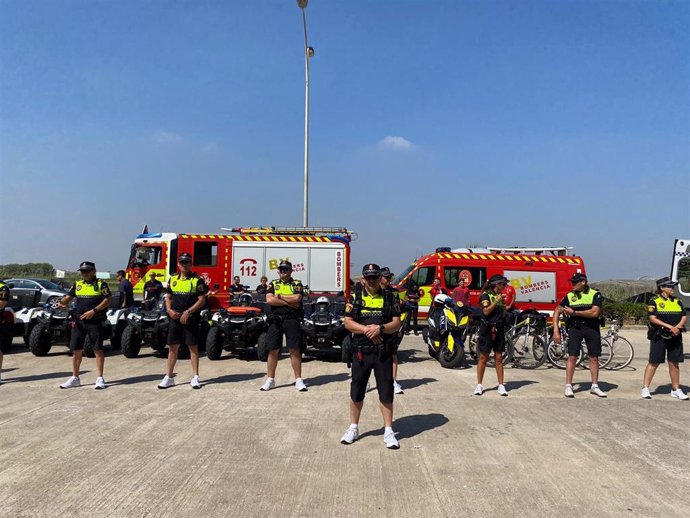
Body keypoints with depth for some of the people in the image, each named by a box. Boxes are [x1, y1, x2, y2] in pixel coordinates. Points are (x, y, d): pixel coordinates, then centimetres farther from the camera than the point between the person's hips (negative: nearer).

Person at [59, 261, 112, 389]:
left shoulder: (101, 284, -1)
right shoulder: (77, 285, 13)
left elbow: (107, 301, -8)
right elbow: (68, 297, 8)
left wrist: (94, 311, -17)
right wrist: (62, 302, -14)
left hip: (95, 321, -5)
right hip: (79, 321, 5)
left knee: (98, 349, -2)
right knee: (76, 350, 8)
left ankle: (100, 378, 4)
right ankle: (75, 378, 20)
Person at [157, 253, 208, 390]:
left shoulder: (197, 280, -4)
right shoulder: (173, 279, 11)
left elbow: (202, 300, -9)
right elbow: (168, 297, 15)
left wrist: (188, 312, -17)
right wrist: (169, 309, -3)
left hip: (190, 318, -4)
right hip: (175, 318, 4)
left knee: (193, 347, 1)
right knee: (172, 347, 7)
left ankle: (195, 377, 8)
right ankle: (169, 377, 16)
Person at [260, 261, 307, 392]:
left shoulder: (297, 284, 6)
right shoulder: (273, 284, 11)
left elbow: (297, 298, -13)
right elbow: (269, 300, -6)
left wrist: (279, 296, -5)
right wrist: (289, 302, -10)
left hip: (291, 320, -2)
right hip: (275, 320, 2)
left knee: (295, 350, 0)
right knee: (273, 350, 6)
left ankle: (298, 380, 7)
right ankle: (270, 380, 16)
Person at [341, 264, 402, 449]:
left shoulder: (389, 297, 4)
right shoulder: (355, 297, 4)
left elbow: (397, 323, -1)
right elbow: (348, 323, -2)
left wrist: (380, 328, -18)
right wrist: (366, 329, -17)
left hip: (384, 352, 0)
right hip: (361, 351, 0)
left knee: (386, 392, 3)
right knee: (356, 391, 9)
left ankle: (388, 431, 15)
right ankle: (353, 428, 25)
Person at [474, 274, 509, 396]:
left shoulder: (501, 296, 14)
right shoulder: (486, 295, -5)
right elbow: (486, 311, -18)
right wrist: (496, 301, -18)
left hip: (499, 329, 5)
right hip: (487, 329, -5)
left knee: (499, 358, 5)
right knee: (483, 358, 1)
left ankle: (501, 386, 8)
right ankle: (479, 385, 9)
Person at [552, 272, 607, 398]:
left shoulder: (595, 294, -4)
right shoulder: (569, 296, 4)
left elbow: (595, 313, -16)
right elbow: (557, 311, 7)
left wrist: (574, 312, -15)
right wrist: (556, 330, -1)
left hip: (592, 328, 0)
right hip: (575, 328, 1)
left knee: (594, 358, 7)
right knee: (572, 356, -5)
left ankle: (594, 386, 19)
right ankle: (568, 386, 3)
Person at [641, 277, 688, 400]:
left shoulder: (677, 301, 14)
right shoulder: (654, 302, -2)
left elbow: (684, 317, 10)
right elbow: (653, 318, -12)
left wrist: (677, 327, -10)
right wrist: (669, 327, -20)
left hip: (675, 337, 5)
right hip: (659, 336, -5)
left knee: (674, 363, 8)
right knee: (654, 362, -4)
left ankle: (676, 389, 19)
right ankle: (645, 388, 2)